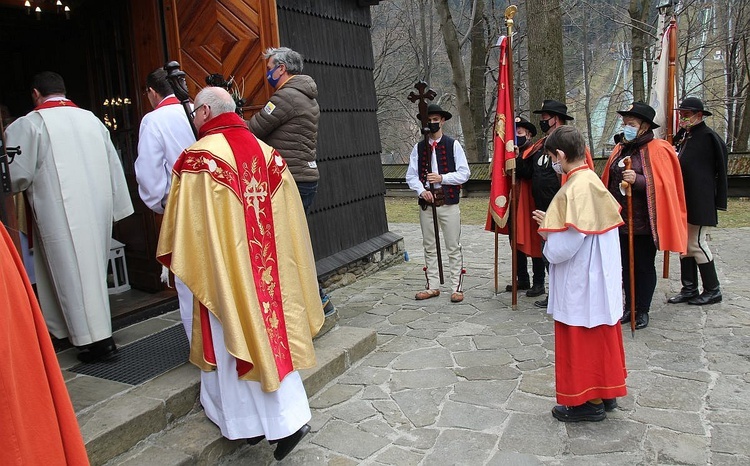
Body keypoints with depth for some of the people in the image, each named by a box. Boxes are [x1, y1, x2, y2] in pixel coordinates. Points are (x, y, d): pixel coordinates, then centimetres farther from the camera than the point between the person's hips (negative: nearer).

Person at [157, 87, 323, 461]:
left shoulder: (198, 156, -11)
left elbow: (185, 222, -8)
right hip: (267, 264, 5)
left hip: (226, 268, -4)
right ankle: (289, 419, 9)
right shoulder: (266, 153, 5)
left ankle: (246, 420, 25)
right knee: (271, 332, 11)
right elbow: (288, 215, 9)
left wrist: (174, 257, 9)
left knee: (234, 337, 10)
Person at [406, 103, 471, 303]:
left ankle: (457, 287, 10)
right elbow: (411, 175, 5)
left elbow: (464, 173, -3)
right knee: (429, 247, 11)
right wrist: (421, 190, -13)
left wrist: (442, 178, -16)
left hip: (449, 203, -3)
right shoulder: (418, 148, 8)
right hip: (426, 203, 3)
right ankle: (432, 286, 22)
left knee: (454, 247, 1)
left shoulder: (453, 145, 1)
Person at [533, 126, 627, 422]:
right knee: (599, 337, 19)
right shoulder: (593, 181, 6)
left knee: (583, 341, 5)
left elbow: (563, 246, -26)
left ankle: (591, 403, 19)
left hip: (580, 283, -9)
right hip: (599, 278, 9)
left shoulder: (575, 190, -23)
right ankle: (605, 393, 34)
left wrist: (547, 231, -6)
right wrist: (554, 224, 8)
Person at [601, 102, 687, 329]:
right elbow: (609, 181, 16)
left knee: (644, 266, 7)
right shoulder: (620, 149, 10)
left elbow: (662, 185, -16)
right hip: (620, 219, 6)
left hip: (643, 222, -6)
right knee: (626, 265, 13)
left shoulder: (657, 150, -9)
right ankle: (629, 307, 26)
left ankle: (642, 311, 19)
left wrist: (637, 180, -30)